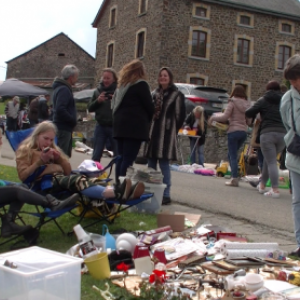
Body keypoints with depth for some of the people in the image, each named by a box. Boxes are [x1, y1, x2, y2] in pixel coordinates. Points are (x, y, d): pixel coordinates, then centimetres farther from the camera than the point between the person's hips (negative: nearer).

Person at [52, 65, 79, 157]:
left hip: (64, 127, 11)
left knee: (67, 153, 16)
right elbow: (60, 110, -27)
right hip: (63, 127, -11)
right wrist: (73, 120, -16)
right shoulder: (64, 90, -15)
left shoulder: (60, 87, 17)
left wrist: (73, 120, 13)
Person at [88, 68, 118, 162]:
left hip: (115, 127, -3)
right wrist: (97, 101, -9)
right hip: (101, 126, 3)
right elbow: (90, 108, 8)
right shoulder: (98, 91, 9)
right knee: (96, 155, 9)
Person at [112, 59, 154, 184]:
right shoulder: (141, 84, -5)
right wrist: (148, 119, 12)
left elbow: (116, 105, 16)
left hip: (120, 125, 7)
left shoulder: (122, 85, 17)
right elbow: (149, 106, -4)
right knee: (128, 159, -9)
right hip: (135, 126, -7)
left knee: (121, 158, 10)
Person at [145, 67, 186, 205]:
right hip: (153, 132, 6)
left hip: (166, 134, -6)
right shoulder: (155, 93, 14)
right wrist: (148, 129, 10)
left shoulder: (177, 95, -3)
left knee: (164, 163, -7)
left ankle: (166, 195, -1)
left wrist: (172, 130, 1)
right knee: (151, 163, 8)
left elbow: (180, 115, -3)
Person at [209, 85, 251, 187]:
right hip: (244, 132, 6)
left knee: (233, 156, -3)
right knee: (232, 154, 18)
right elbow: (248, 121, 14)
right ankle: (234, 176, 13)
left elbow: (225, 116, -10)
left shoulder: (233, 102, -6)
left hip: (234, 131, -6)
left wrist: (213, 117, 5)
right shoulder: (247, 104, 10)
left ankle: (235, 179, -7)